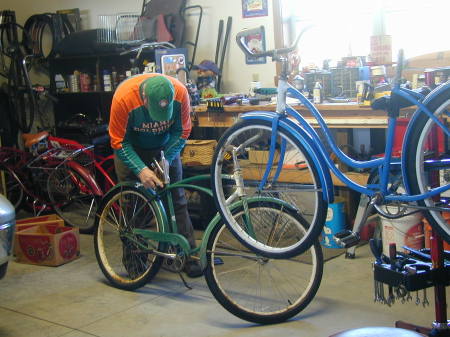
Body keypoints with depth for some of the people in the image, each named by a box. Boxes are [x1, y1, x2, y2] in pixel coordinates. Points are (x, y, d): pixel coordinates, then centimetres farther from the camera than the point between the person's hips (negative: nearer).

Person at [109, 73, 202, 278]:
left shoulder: (180, 93, -28)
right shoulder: (124, 97, -34)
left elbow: (182, 132, -13)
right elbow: (119, 142, -24)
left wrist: (166, 159, -26)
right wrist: (141, 170, -35)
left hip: (165, 148, 2)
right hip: (130, 150, -2)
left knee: (177, 199, 0)